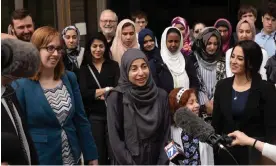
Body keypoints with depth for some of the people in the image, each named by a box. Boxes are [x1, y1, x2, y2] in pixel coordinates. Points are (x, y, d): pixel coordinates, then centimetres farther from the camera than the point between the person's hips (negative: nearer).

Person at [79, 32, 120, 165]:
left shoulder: (113, 65, 7)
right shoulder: (84, 68, 6)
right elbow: (83, 93, -7)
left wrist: (97, 93, -11)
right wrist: (107, 90, -8)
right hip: (93, 115, 0)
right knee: (98, 152, 7)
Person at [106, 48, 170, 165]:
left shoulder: (161, 96, -3)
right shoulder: (116, 97, -12)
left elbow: (165, 134, 0)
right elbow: (115, 139, -12)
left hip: (156, 161, 3)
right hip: (127, 162, -3)